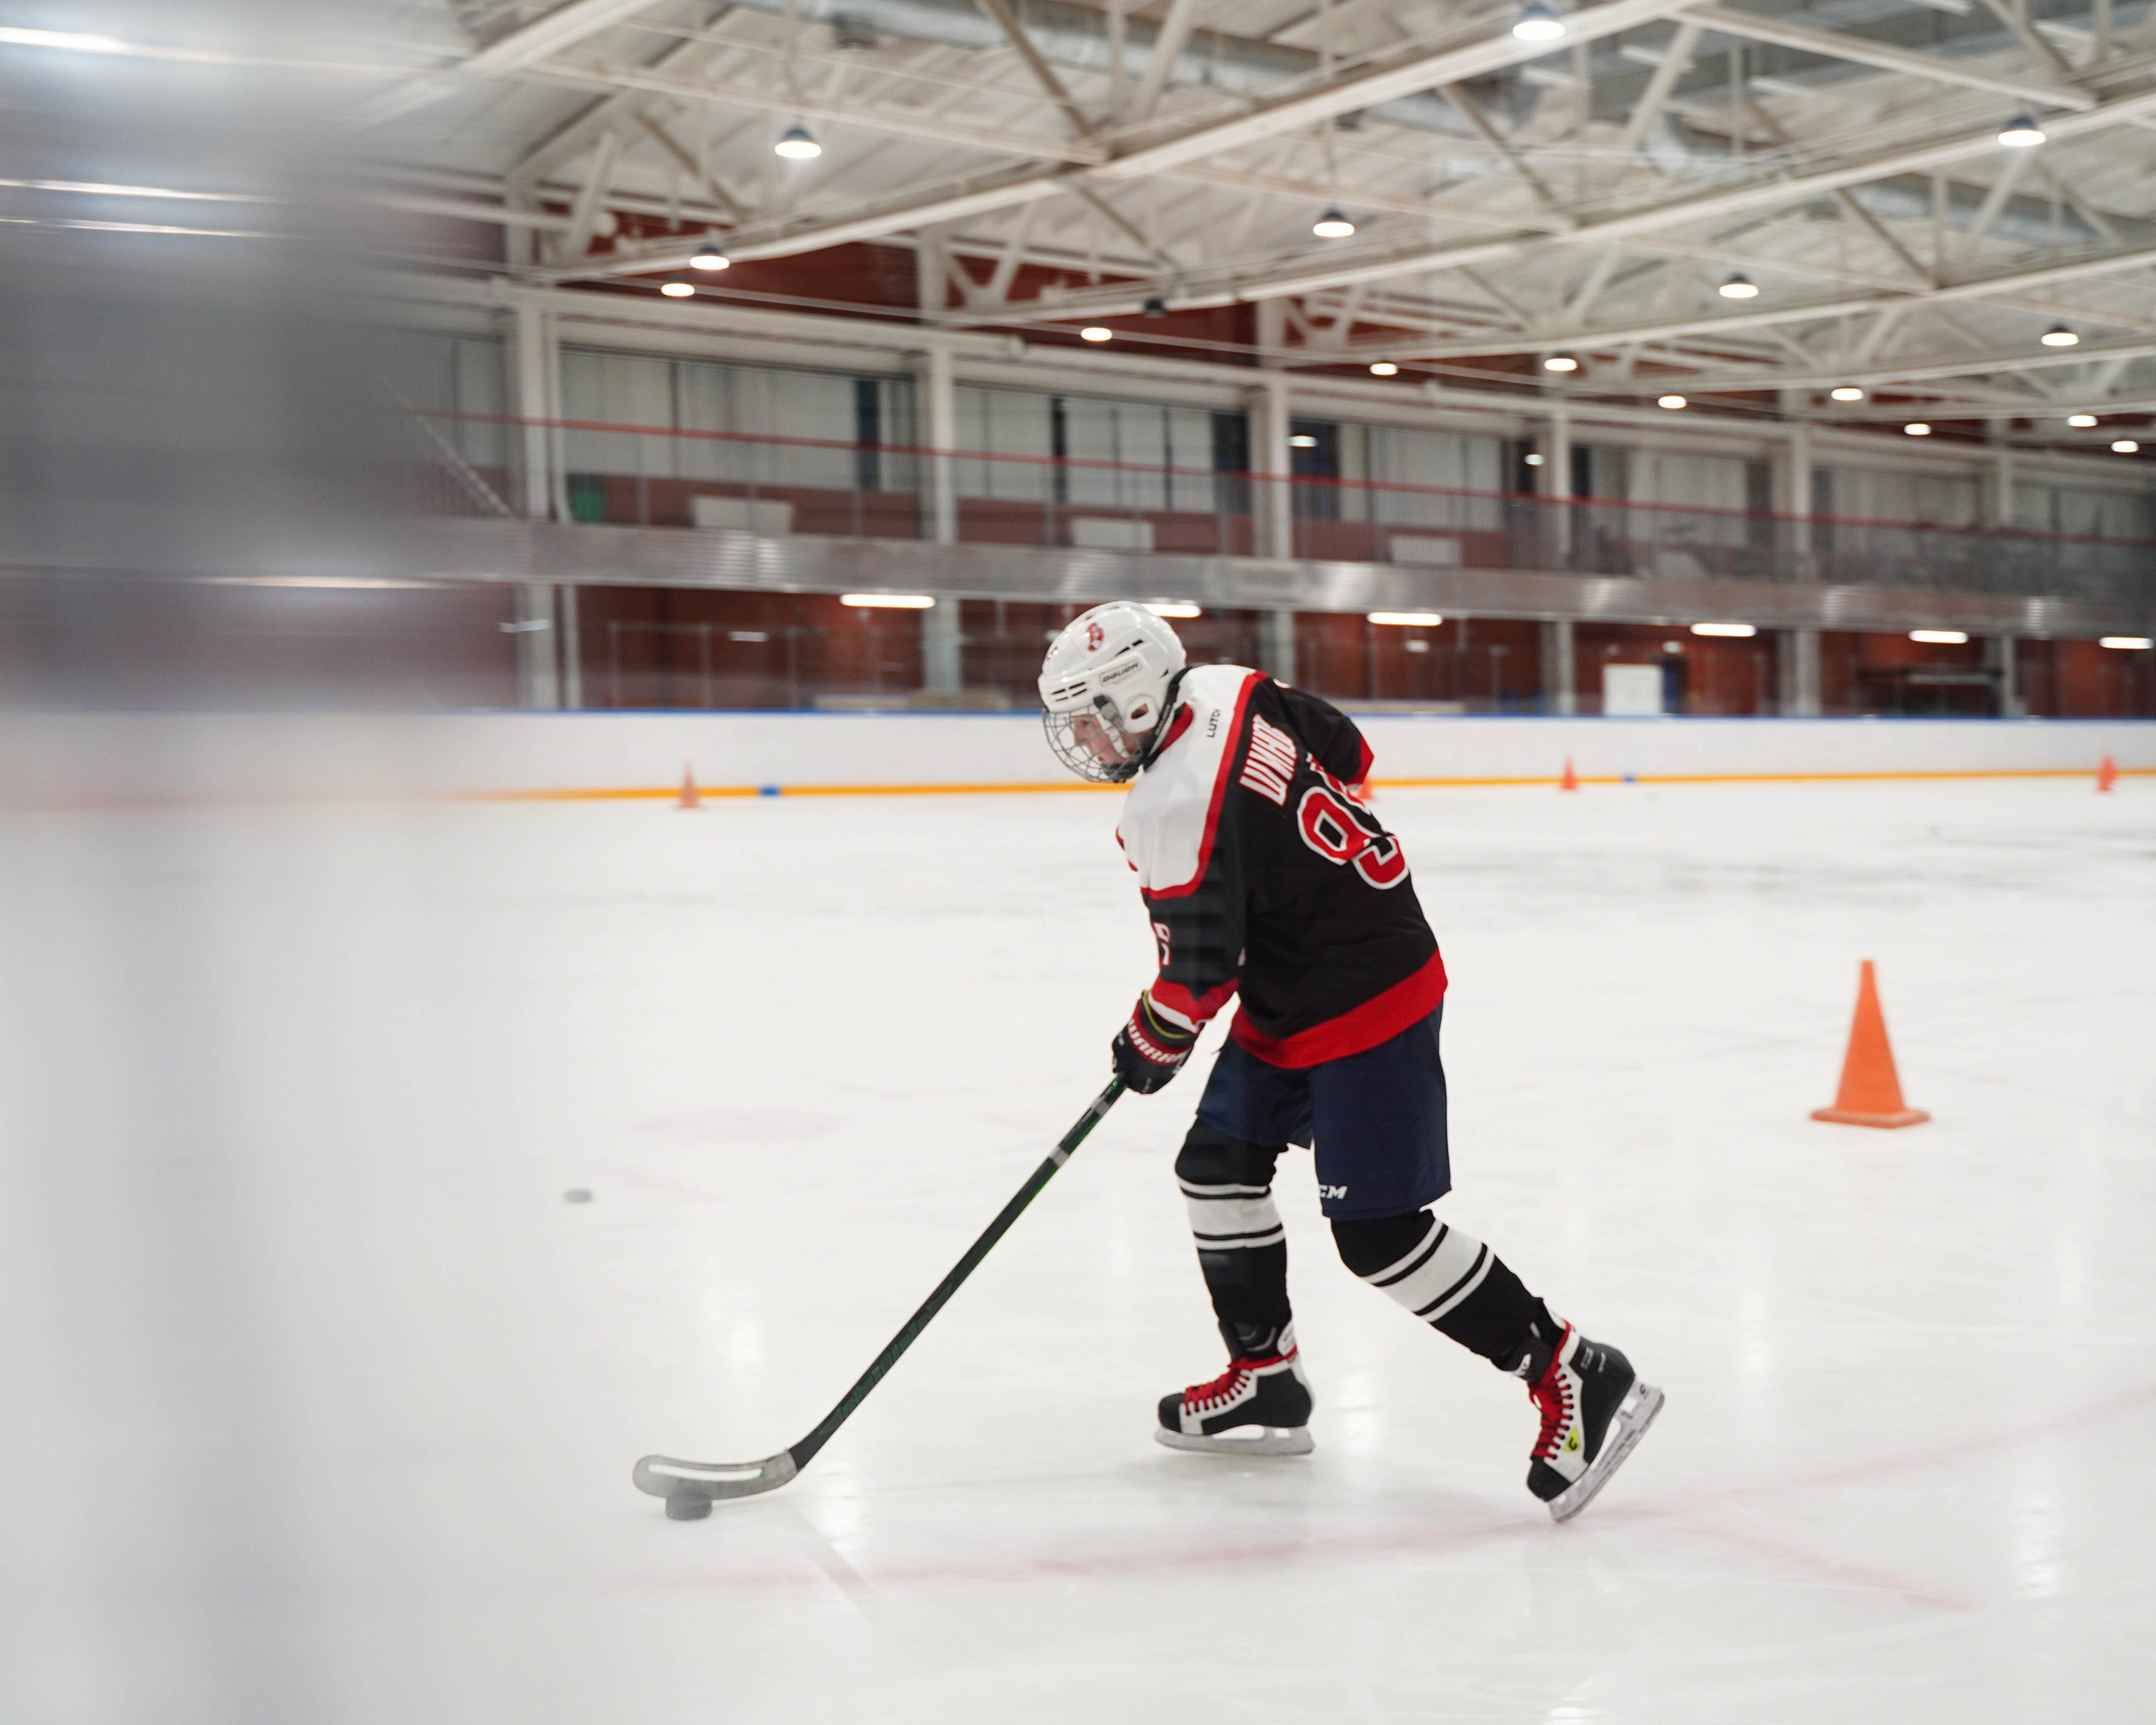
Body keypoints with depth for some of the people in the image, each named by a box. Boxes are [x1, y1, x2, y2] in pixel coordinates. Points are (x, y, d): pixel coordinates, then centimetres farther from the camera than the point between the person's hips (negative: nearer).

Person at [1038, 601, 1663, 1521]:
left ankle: (1578, 1380, -1)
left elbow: (1198, 973, -18)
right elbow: (1347, 753, 14)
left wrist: (1149, 1048, 1)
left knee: (1380, 1235, -10)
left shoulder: (1175, 811, -25)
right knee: (1217, 1165, 14)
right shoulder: (1230, 689, 0)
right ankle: (1265, 1384, 25)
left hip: (1361, 1006, -11)